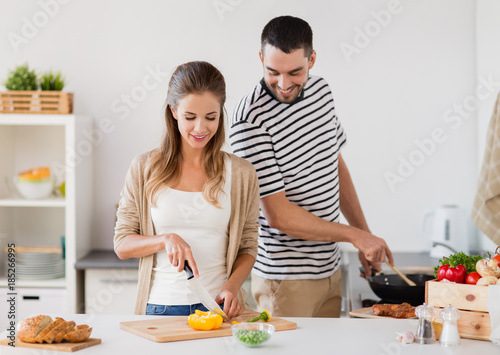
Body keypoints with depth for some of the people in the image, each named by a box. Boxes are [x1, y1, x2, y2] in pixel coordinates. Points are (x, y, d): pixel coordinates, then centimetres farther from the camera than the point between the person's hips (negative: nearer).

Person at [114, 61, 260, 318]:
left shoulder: (241, 174, 7)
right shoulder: (144, 169, 5)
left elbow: (248, 246, 12)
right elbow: (122, 244, 8)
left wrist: (232, 287, -6)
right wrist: (165, 240, -10)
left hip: (217, 305, 0)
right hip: (159, 306, 0)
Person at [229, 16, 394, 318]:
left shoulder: (321, 91, 3)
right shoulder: (250, 120, -21)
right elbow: (277, 215, -21)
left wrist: (366, 236, 14)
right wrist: (354, 235, -15)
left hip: (330, 268, 7)